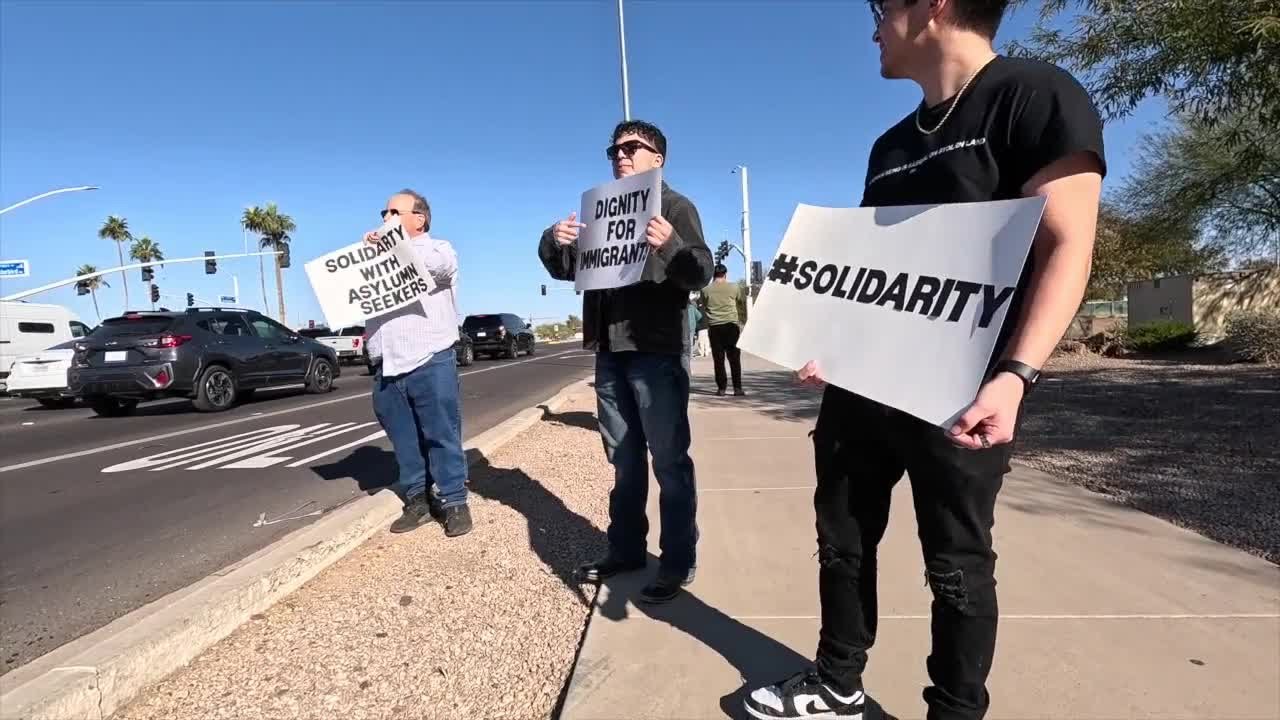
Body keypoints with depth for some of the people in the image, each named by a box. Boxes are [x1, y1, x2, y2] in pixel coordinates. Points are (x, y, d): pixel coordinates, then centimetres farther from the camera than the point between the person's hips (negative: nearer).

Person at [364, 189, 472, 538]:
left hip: (430, 363, -5)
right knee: (404, 441, 10)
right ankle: (417, 500, 21)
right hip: (388, 368, 6)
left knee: (442, 436, -2)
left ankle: (454, 502, 6)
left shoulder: (438, 248, 7)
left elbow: (441, 264, -17)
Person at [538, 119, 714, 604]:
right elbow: (565, 268, 14)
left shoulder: (676, 207, 1)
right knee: (624, 460, 14)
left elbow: (700, 273, -12)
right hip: (609, 351, 6)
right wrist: (554, 242, -8)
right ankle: (625, 550, 26)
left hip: (655, 351, -6)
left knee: (669, 460, -1)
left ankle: (678, 563, 9)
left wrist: (671, 246, -33)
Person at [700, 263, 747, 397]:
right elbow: (744, 303, 9)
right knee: (734, 358, 4)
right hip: (731, 325, -1)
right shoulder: (734, 287, -2)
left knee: (718, 359, 5)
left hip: (714, 327, 1)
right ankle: (737, 388, 2)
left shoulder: (706, 290, 0)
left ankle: (721, 388, 6)